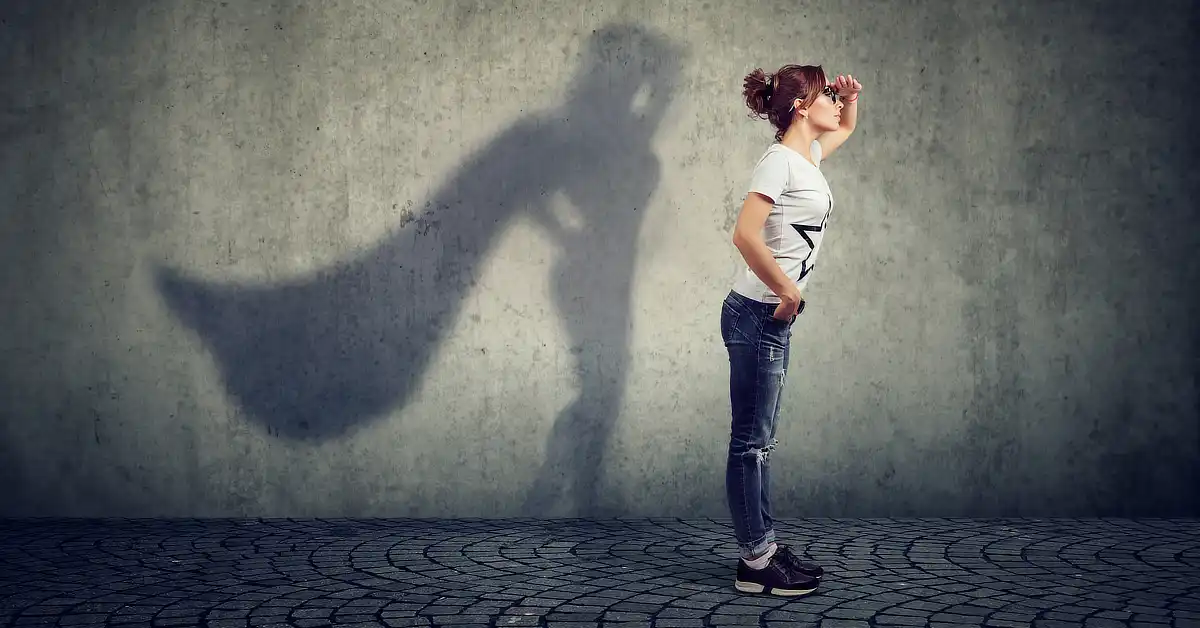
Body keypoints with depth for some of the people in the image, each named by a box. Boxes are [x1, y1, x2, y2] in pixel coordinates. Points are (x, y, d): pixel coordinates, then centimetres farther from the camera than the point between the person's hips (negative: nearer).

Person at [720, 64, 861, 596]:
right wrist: (788, 292, -19)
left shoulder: (809, 155, 13)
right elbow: (745, 235, -27)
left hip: (773, 319, 10)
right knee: (752, 439, -4)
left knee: (759, 440, 14)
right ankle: (755, 563, 2)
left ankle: (764, 547, 22)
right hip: (757, 315, -10)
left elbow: (845, 129, 36)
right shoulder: (779, 162, -14)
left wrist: (850, 98, 15)